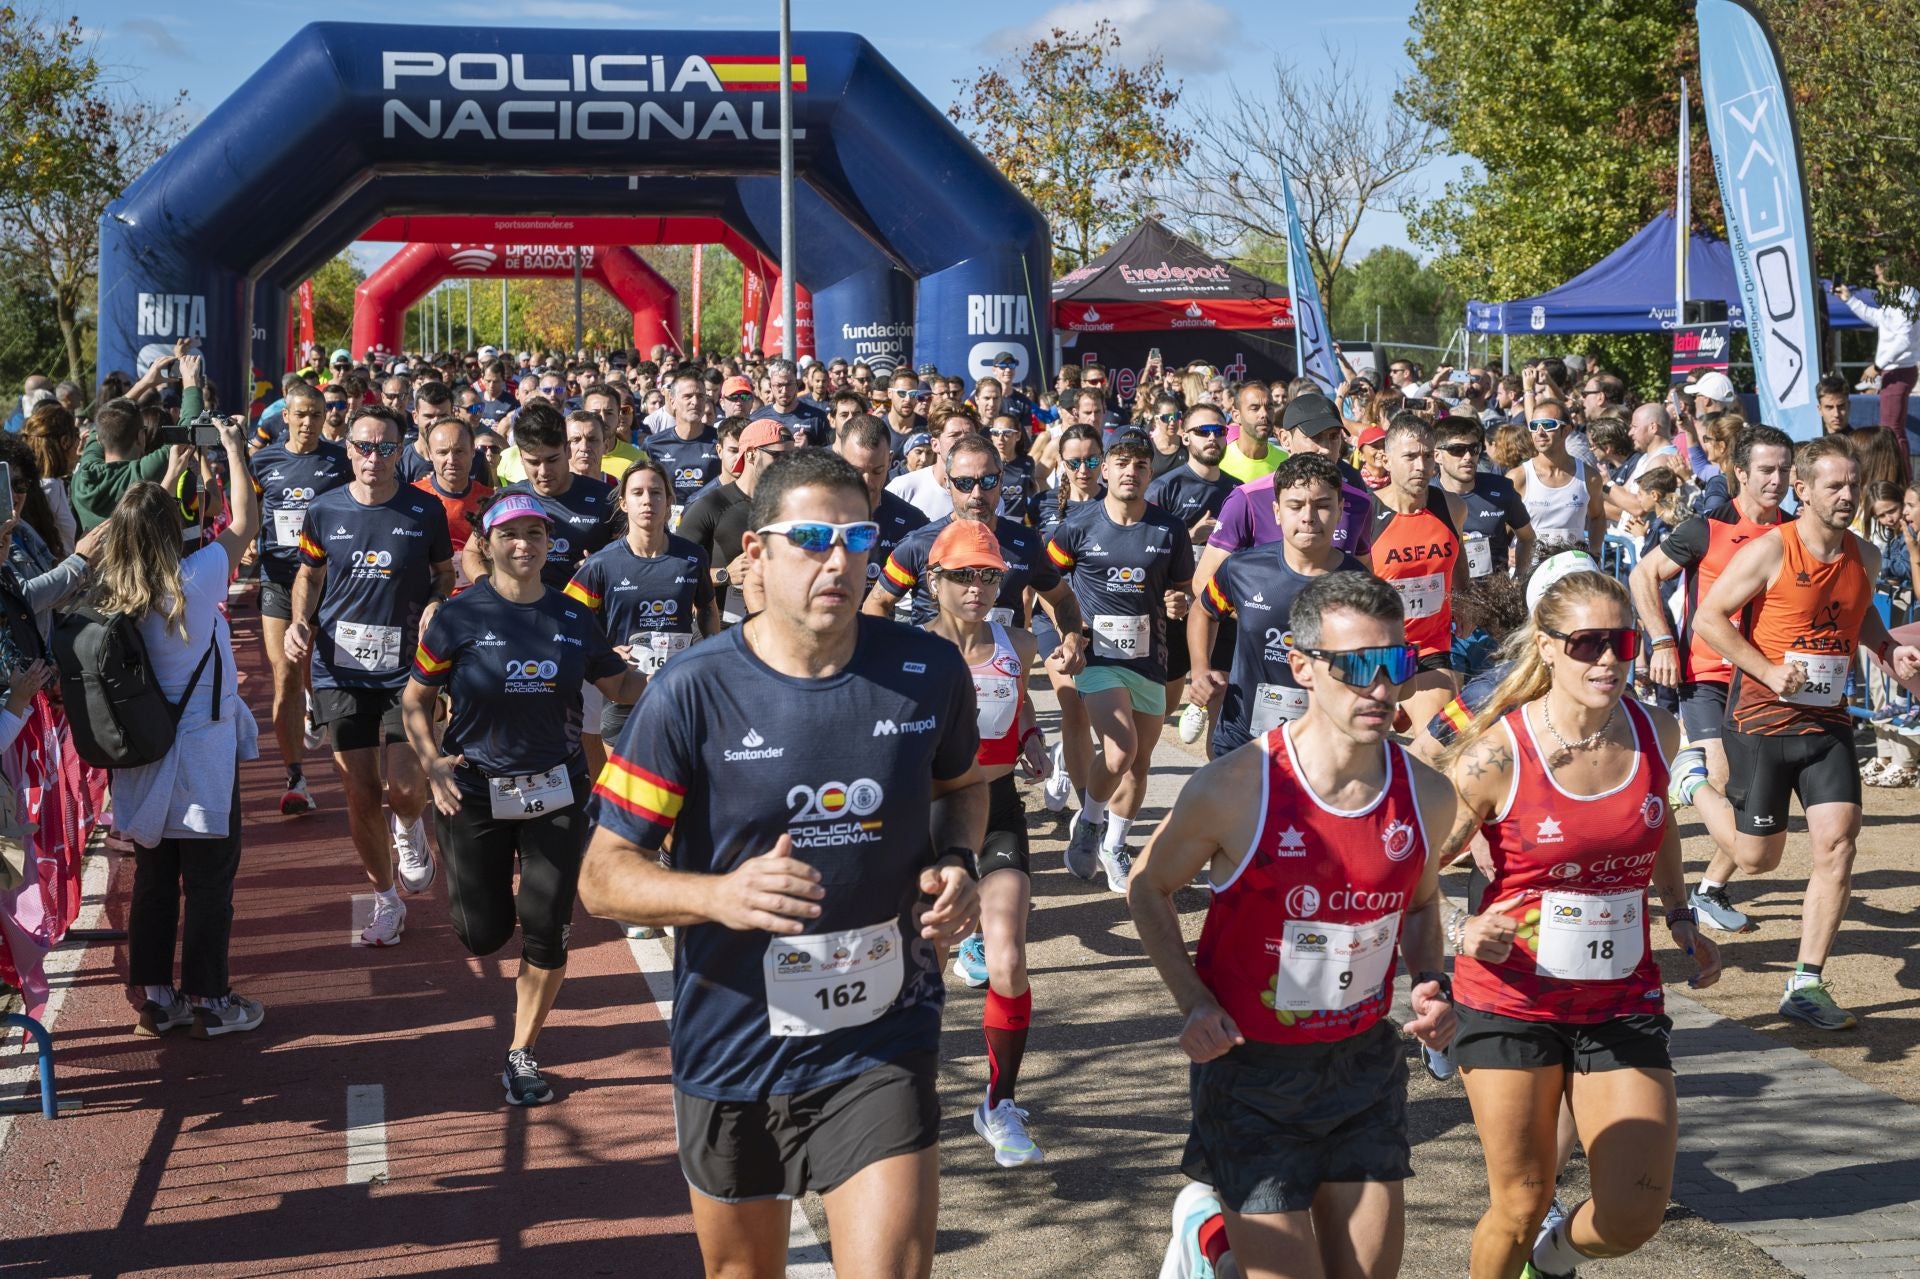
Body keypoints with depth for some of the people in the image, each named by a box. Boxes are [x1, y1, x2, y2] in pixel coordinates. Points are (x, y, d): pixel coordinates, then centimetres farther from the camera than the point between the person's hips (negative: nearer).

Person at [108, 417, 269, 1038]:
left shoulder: (109, 589, -7)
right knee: (210, 881, 7)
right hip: (202, 754, -6)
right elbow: (245, 524, -7)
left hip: (140, 756, 6)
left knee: (153, 878, 16)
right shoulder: (193, 582, -19)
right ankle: (208, 1002, 15)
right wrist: (235, 451, 3)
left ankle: (153, 997, 25)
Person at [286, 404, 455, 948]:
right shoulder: (324, 511, 2)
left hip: (408, 668, -2)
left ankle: (410, 831, 27)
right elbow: (309, 575, 15)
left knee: (406, 789, -11)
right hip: (340, 670, 2)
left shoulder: (425, 510, -2)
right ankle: (385, 899, 23)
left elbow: (445, 572, 10)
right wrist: (300, 621, -3)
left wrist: (436, 606, -11)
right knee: (360, 794, 4)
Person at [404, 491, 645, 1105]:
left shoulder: (573, 618, 3)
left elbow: (619, 683, 12)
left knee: (547, 933, -3)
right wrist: (430, 760, -14)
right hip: (475, 795, -2)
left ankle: (521, 1054, 16)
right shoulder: (460, 616, -5)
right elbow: (414, 698, 2)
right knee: (482, 934, 4)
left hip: (557, 794, 2)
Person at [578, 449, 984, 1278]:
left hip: (880, 1045, 0)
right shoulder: (693, 694, -14)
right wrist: (721, 894, -31)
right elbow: (604, 876, -12)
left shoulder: (930, 672, -6)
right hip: (733, 1047, 0)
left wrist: (956, 862, -6)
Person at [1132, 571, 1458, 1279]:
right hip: (1251, 1066, -4)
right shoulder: (1235, 787, -19)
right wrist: (1193, 1002, -14)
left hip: (1365, 1062, 4)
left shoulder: (1428, 795, -6)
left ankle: (1228, 1217, 41)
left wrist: (1431, 983, -4)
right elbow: (1148, 887, -3)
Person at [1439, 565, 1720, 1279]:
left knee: (1634, 1216, 0)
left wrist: (1680, 917, 14)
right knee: (1521, 1204, 6)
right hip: (1512, 999, -3)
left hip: (1623, 1001, 4)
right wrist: (1458, 935, -26)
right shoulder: (1496, 755, -16)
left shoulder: (1656, 733, -3)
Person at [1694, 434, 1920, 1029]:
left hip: (1828, 721, 4)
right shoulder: (1769, 551, -12)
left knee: (1837, 844, -10)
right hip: (1762, 717, -4)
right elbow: (1709, 617, -10)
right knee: (1757, 858, 4)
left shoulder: (1865, 557, 5)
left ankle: (1807, 984, -3)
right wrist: (1770, 671, -18)